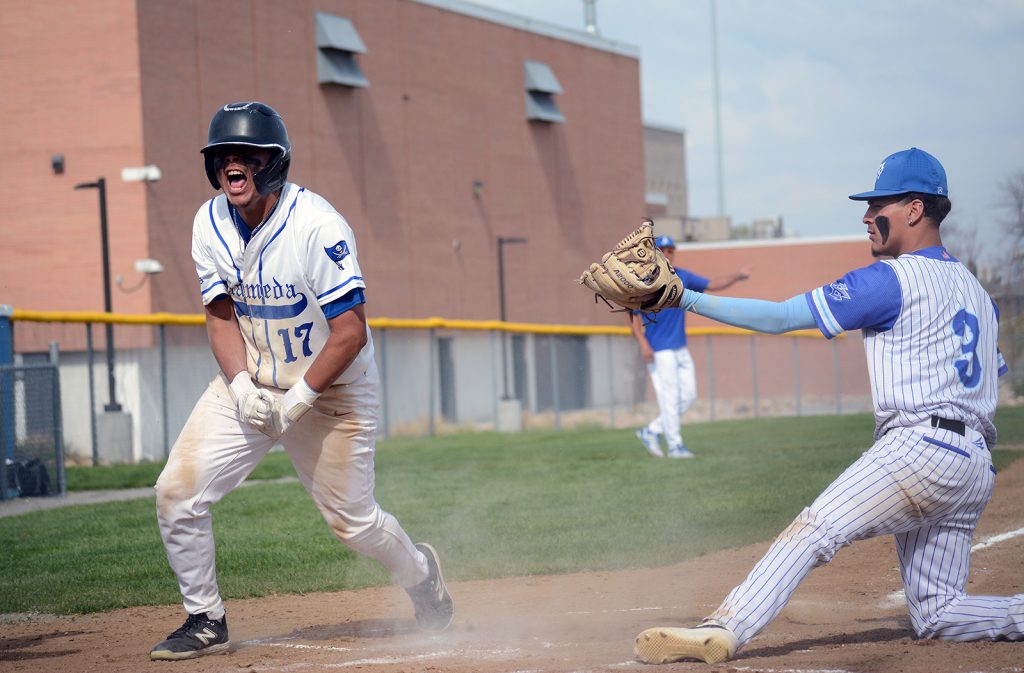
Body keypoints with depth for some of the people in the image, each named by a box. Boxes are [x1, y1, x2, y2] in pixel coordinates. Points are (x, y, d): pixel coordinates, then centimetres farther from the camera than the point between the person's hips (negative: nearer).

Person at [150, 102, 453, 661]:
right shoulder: (211, 224, -7)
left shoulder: (317, 226, -25)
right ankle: (205, 621, 6)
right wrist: (240, 385, -16)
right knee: (177, 491, -10)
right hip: (248, 384, 5)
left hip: (331, 390, -4)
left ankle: (421, 572, 38)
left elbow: (351, 331, -23)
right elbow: (221, 315, 1)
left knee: (351, 520, 4)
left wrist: (297, 401, -22)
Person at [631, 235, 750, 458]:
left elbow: (713, 284, 7)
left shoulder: (682, 277, 8)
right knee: (669, 397, -6)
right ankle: (674, 444, 3)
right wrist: (643, 344, -19)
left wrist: (737, 276, -8)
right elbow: (633, 316, -9)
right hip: (659, 351, -7)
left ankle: (652, 431, 17)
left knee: (688, 396, 7)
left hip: (681, 349, 7)